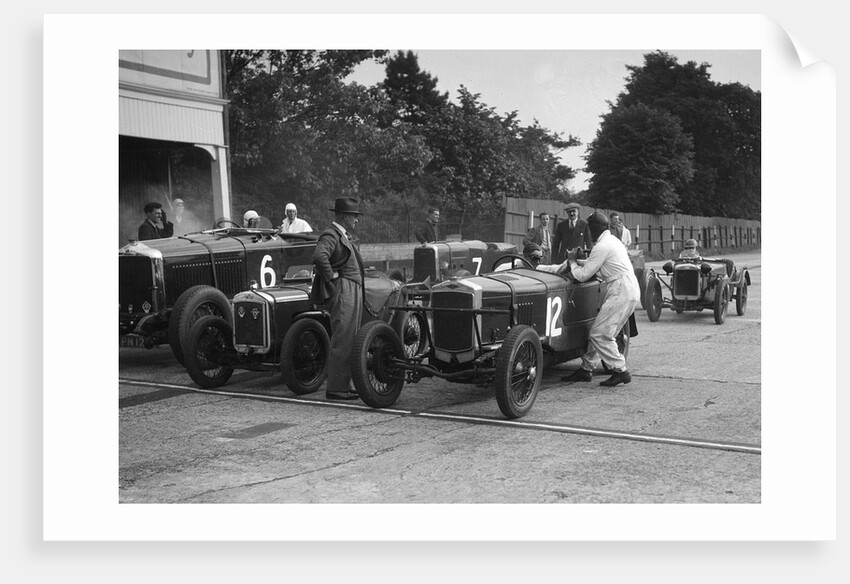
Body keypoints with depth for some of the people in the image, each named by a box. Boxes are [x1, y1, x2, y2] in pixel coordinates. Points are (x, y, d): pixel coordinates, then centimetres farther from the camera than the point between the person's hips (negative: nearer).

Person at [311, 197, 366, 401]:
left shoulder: (344, 236, 21)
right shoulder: (330, 235, -12)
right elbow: (319, 256, -32)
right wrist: (331, 277, -21)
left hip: (354, 292, 10)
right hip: (342, 291, -10)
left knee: (349, 342, 12)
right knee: (342, 342, -9)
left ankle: (343, 386, 19)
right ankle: (335, 389, -6)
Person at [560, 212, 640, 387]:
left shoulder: (602, 247, -14)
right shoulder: (611, 240, 18)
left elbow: (583, 276, -9)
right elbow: (595, 264, 28)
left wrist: (572, 261, 6)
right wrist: (579, 260, 20)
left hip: (621, 293, -10)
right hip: (629, 290, 10)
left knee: (599, 334, -10)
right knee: (599, 332, 12)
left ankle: (620, 371, -7)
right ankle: (586, 369, 18)